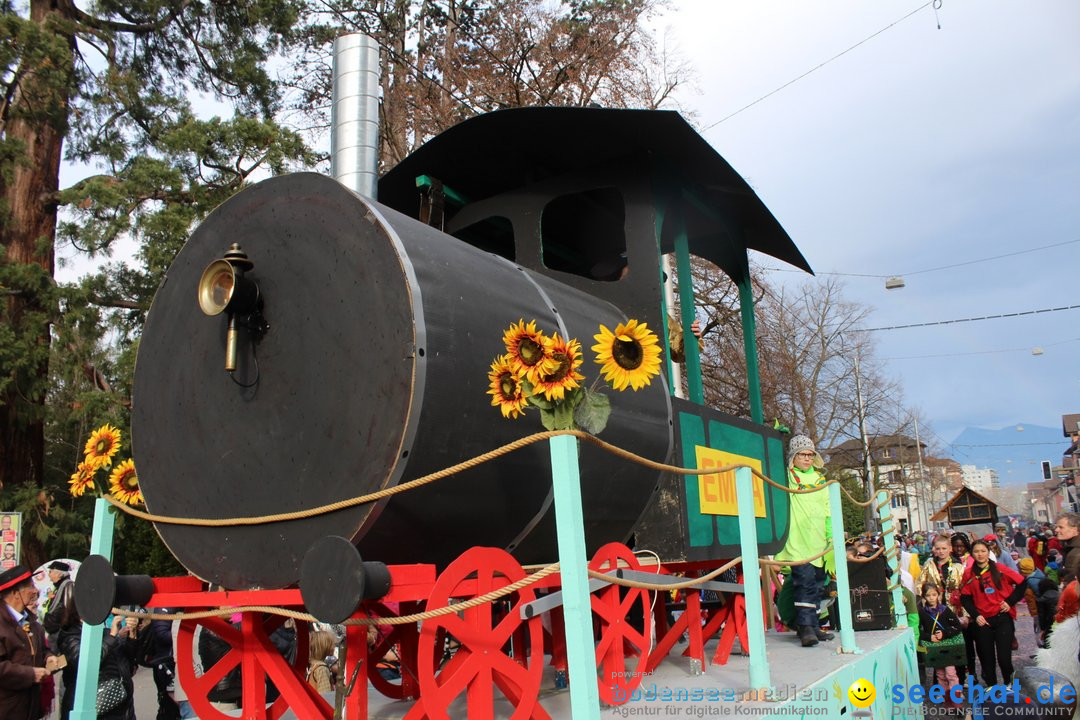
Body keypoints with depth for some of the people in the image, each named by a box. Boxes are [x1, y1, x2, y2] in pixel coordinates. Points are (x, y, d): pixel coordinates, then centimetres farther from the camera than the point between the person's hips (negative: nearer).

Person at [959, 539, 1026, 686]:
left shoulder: (1000, 569, -3)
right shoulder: (969, 574, 1)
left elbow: (1022, 584, 3)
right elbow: (965, 598, 6)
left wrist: (1010, 601, -3)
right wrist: (975, 615, -4)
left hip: (1003, 617, -2)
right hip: (982, 620, 2)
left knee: (1004, 655, -2)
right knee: (986, 656, 8)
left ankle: (1008, 683, 25)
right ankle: (991, 684, 29)